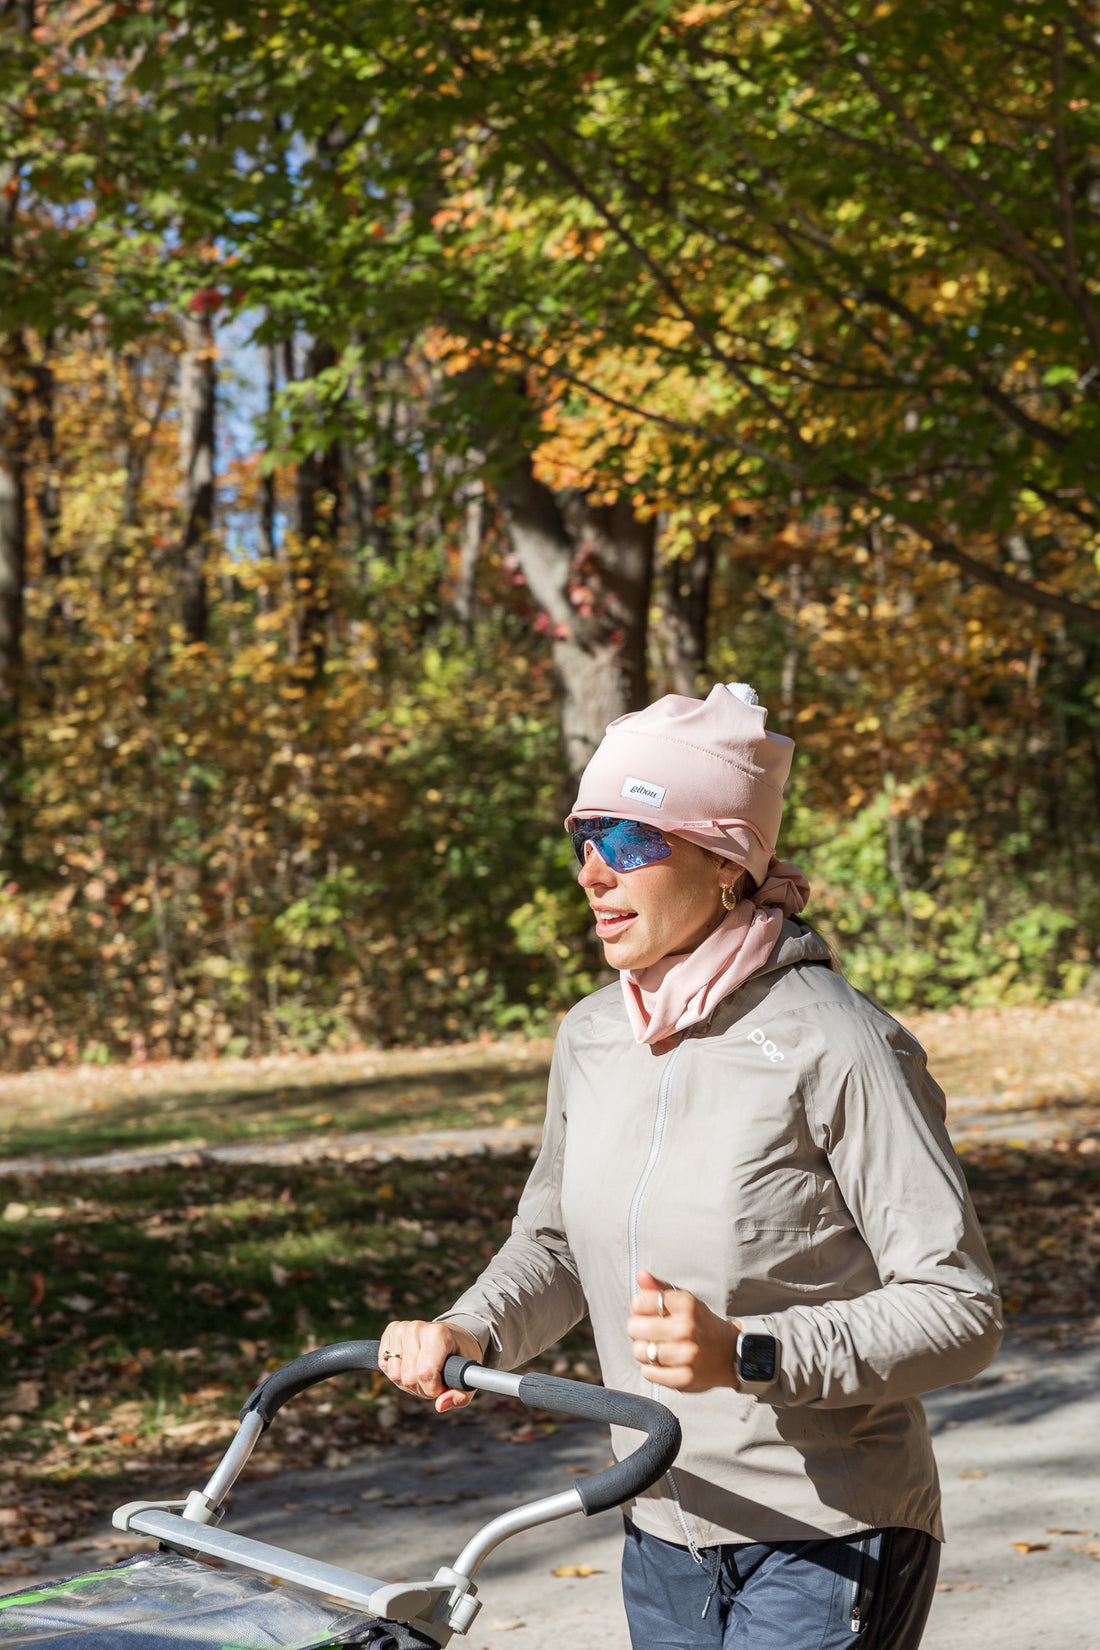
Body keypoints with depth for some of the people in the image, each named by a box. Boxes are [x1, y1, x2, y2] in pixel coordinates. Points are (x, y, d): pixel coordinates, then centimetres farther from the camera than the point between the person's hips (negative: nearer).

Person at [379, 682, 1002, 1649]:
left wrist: (746, 1354, -28)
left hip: (827, 1550, -6)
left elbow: (959, 1311, -17)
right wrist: (471, 1332, -2)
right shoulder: (592, 1037, 3)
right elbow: (555, 1242, 18)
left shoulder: (836, 1046, -18)